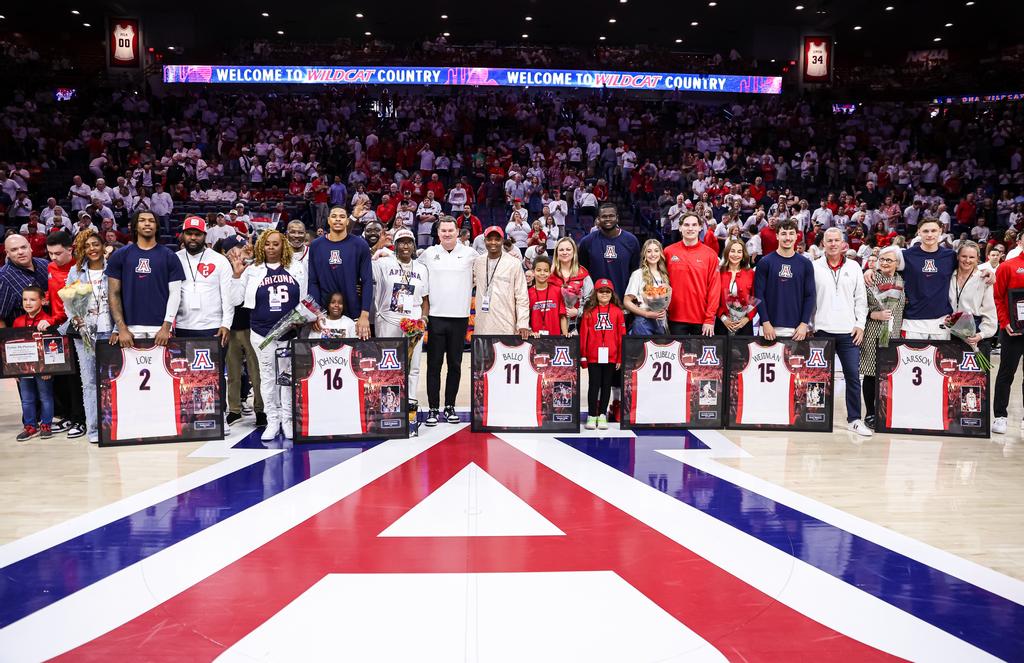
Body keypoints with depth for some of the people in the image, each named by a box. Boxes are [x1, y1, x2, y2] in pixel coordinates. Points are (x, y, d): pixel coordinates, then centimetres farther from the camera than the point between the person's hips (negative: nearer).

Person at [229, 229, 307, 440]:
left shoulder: (296, 269, 6)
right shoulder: (252, 270, 4)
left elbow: (305, 299, 11)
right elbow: (236, 300, 3)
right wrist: (237, 275, -7)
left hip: (291, 332, 0)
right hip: (262, 333, 0)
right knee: (268, 377, 7)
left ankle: (287, 419, 16)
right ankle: (272, 421, 16)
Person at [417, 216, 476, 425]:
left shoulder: (469, 254, 3)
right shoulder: (428, 254, 5)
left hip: (460, 317, 0)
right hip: (436, 316, 0)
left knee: (455, 364, 8)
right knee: (434, 365, 2)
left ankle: (450, 407, 19)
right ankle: (433, 409, 8)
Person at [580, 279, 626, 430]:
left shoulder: (617, 311, 3)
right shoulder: (589, 311, 1)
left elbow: (622, 335, 4)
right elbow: (583, 333, 2)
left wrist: (620, 358, 1)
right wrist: (582, 354, 0)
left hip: (611, 356, 1)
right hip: (593, 356, -1)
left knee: (607, 385, 9)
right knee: (594, 384, 4)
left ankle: (602, 415, 19)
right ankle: (591, 416, 11)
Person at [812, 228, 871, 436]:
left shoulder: (854, 267, 9)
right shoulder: (814, 267, 4)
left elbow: (860, 298, 9)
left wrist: (860, 324, 1)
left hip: (849, 331, 1)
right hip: (822, 330, -1)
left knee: (853, 376, 0)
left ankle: (854, 419, 9)